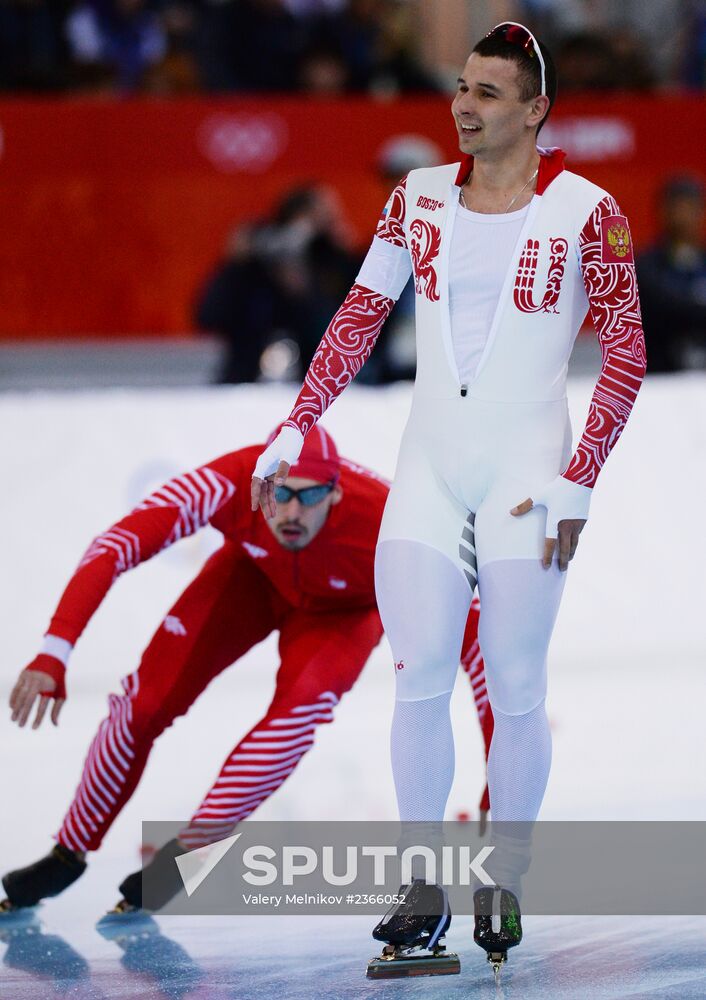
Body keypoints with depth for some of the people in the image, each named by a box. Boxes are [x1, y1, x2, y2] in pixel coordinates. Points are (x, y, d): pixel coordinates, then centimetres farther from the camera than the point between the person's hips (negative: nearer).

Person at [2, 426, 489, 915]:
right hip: (255, 575, 2)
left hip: (342, 608, -2)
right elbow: (113, 547, -41)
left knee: (301, 704, -29)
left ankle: (191, 847, -12)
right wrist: (54, 653, -52)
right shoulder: (228, 485, -40)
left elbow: (472, 631, -35)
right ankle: (70, 853, 15)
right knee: (147, 701, -7)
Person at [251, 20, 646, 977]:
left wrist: (579, 480, -10)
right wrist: (295, 431, 7)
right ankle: (425, 888, 4)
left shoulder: (586, 212, -5)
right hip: (429, 467, 3)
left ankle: (503, 884, 12)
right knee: (420, 678, -3)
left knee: (516, 689, -2)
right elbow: (360, 316, 13)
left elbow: (626, 351, -3)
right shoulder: (420, 198, 7)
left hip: (525, 469, -3)